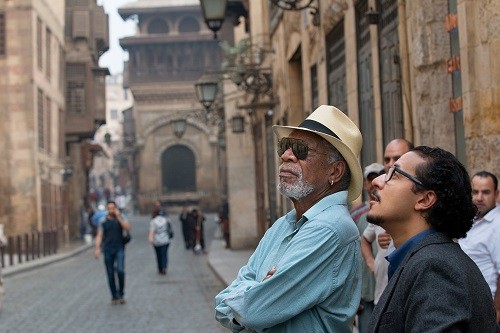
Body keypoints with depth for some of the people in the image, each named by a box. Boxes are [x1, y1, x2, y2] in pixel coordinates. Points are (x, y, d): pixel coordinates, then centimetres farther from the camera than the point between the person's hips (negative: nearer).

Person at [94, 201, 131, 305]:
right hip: (108, 250, 1)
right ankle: (114, 297, 13)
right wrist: (97, 248, -10)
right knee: (110, 274, 3)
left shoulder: (121, 219, 6)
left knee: (120, 270, -19)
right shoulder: (103, 221, 6)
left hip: (119, 249, -1)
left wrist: (118, 217, -12)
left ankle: (121, 294, -4)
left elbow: (128, 229, -10)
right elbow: (99, 236, 3)